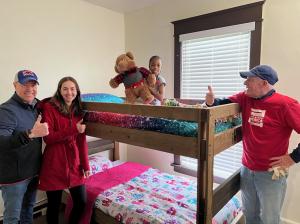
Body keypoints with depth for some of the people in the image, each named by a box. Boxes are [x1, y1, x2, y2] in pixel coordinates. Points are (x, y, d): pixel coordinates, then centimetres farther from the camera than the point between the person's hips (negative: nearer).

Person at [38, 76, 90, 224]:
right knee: (54, 205, 11)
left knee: (81, 202, 10)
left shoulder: (78, 110, 7)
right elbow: (48, 138, -14)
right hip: (55, 164, -4)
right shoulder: (49, 107, -7)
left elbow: (82, 140, 7)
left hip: (74, 163, 5)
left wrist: (85, 164, 4)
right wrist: (74, 130, -23)